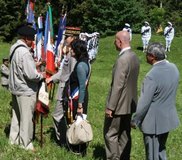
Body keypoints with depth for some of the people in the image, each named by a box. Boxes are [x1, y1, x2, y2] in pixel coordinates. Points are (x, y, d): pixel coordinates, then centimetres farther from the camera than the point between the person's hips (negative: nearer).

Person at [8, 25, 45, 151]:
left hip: (16, 88, 9)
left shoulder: (14, 48, 4)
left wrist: (34, 64, 5)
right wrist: (42, 75, -7)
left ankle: (14, 139, 33)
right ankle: (26, 144, 16)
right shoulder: (24, 52, -25)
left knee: (16, 115, 20)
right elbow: (31, 75, -26)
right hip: (26, 90, -9)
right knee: (26, 118, 4)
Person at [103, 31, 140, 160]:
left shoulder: (122, 59, -22)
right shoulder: (134, 57, 7)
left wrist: (110, 107, -18)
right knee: (125, 134, 15)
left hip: (120, 105, -9)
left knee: (110, 134, 1)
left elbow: (117, 86, -23)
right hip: (130, 104, 9)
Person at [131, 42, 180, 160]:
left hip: (154, 122, -8)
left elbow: (144, 103, -21)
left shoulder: (152, 76, -26)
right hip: (168, 118, 8)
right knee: (161, 149, 25)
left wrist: (135, 121, -10)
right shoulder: (173, 68, -4)